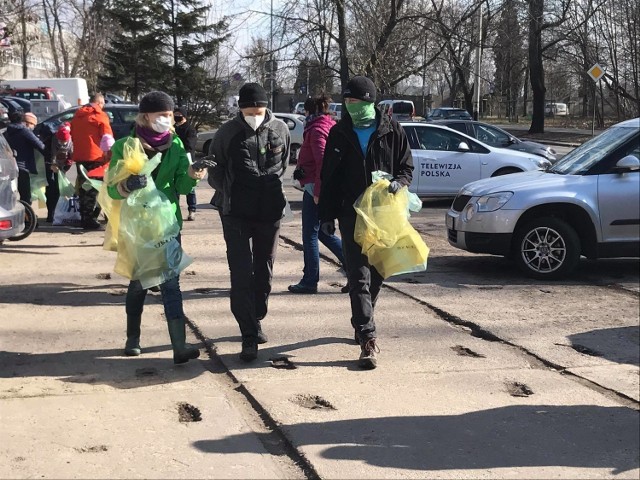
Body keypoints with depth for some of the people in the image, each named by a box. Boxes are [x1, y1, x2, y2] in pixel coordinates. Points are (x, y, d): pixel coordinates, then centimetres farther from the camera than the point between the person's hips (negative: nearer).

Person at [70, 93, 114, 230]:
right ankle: (90, 219, -9)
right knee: (93, 190, -5)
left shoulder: (77, 116, 16)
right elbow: (107, 136, -10)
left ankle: (84, 218, 16)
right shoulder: (100, 115, -5)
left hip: (79, 156, 7)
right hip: (95, 157, -7)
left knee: (83, 189, 13)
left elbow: (72, 135, 25)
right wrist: (109, 151, -2)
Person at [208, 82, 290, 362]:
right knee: (241, 273, -9)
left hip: (270, 212, 3)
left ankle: (255, 321, 32)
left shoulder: (279, 130, -1)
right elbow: (215, 171, 6)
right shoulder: (228, 133, -7)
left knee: (264, 271, 14)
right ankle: (249, 335, -7)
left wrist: (273, 189, 12)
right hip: (236, 214, -3)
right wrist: (229, 193, 3)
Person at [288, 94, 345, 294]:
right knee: (322, 232, 18)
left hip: (314, 188, -9)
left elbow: (322, 163, -22)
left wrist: (317, 192, -21)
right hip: (320, 188, 9)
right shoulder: (331, 126, 15)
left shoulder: (317, 130, -13)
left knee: (310, 235, -2)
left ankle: (310, 281, 5)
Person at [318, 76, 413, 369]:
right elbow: (328, 178, 7)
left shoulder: (391, 131, 1)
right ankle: (367, 339, -11)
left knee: (376, 274, 12)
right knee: (359, 276, -8)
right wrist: (327, 215, 3)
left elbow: (407, 167, 7)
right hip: (351, 215, -1)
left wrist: (398, 182, -16)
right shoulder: (339, 134, 4)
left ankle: (361, 322, 34)